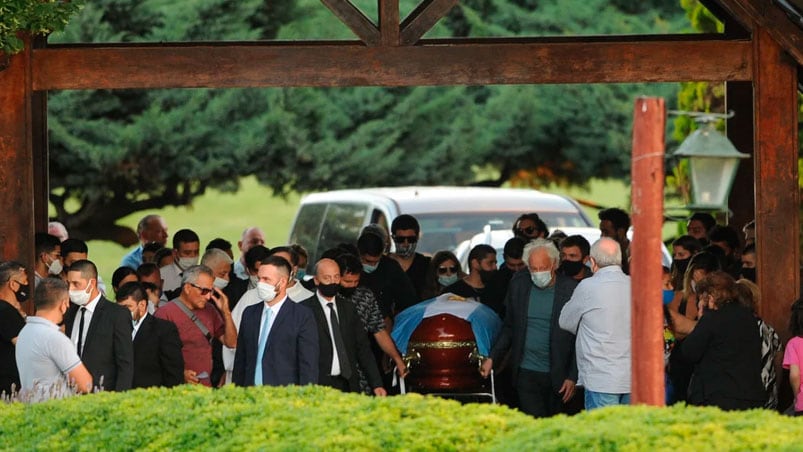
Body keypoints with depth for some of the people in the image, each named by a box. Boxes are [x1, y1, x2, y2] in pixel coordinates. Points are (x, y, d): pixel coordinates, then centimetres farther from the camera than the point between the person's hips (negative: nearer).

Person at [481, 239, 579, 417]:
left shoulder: (571, 289, -6)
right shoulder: (519, 284, 4)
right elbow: (509, 327, 14)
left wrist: (573, 377, -6)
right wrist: (492, 358, 5)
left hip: (557, 376, -2)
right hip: (526, 373, 2)